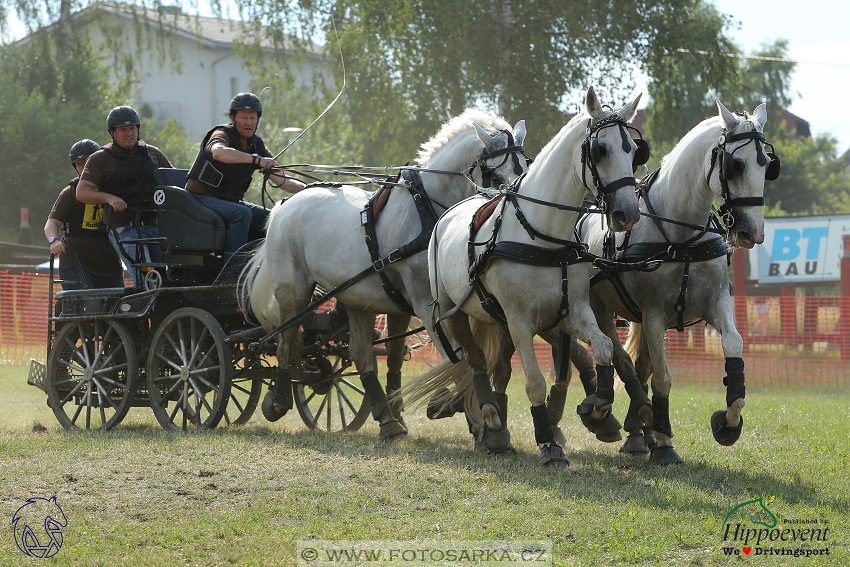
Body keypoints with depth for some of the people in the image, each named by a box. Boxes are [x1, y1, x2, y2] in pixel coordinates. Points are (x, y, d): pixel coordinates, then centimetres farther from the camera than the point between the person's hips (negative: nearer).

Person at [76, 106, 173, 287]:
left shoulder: (152, 153, 17)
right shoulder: (100, 159, 5)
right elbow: (81, 192, -3)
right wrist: (109, 198, -20)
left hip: (156, 225, 4)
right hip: (125, 229, -4)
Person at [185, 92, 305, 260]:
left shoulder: (257, 146, 7)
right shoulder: (222, 134, -13)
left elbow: (281, 181, 4)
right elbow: (218, 152, -40)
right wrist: (257, 160, -48)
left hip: (233, 200, 7)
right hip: (203, 197, -7)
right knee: (242, 214, -32)